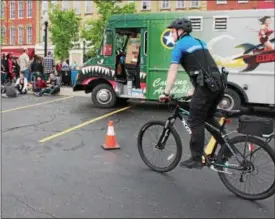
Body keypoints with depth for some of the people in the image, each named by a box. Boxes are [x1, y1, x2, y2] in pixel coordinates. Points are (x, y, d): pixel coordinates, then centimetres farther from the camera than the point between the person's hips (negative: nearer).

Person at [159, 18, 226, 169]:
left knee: (196, 122, 1)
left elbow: (173, 71, -5)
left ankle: (196, 160, 5)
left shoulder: (180, 45, 2)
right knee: (208, 118, 24)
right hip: (218, 85, 8)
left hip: (205, 87, -8)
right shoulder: (200, 42, 26)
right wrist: (196, 89, 34)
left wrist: (166, 93, -5)